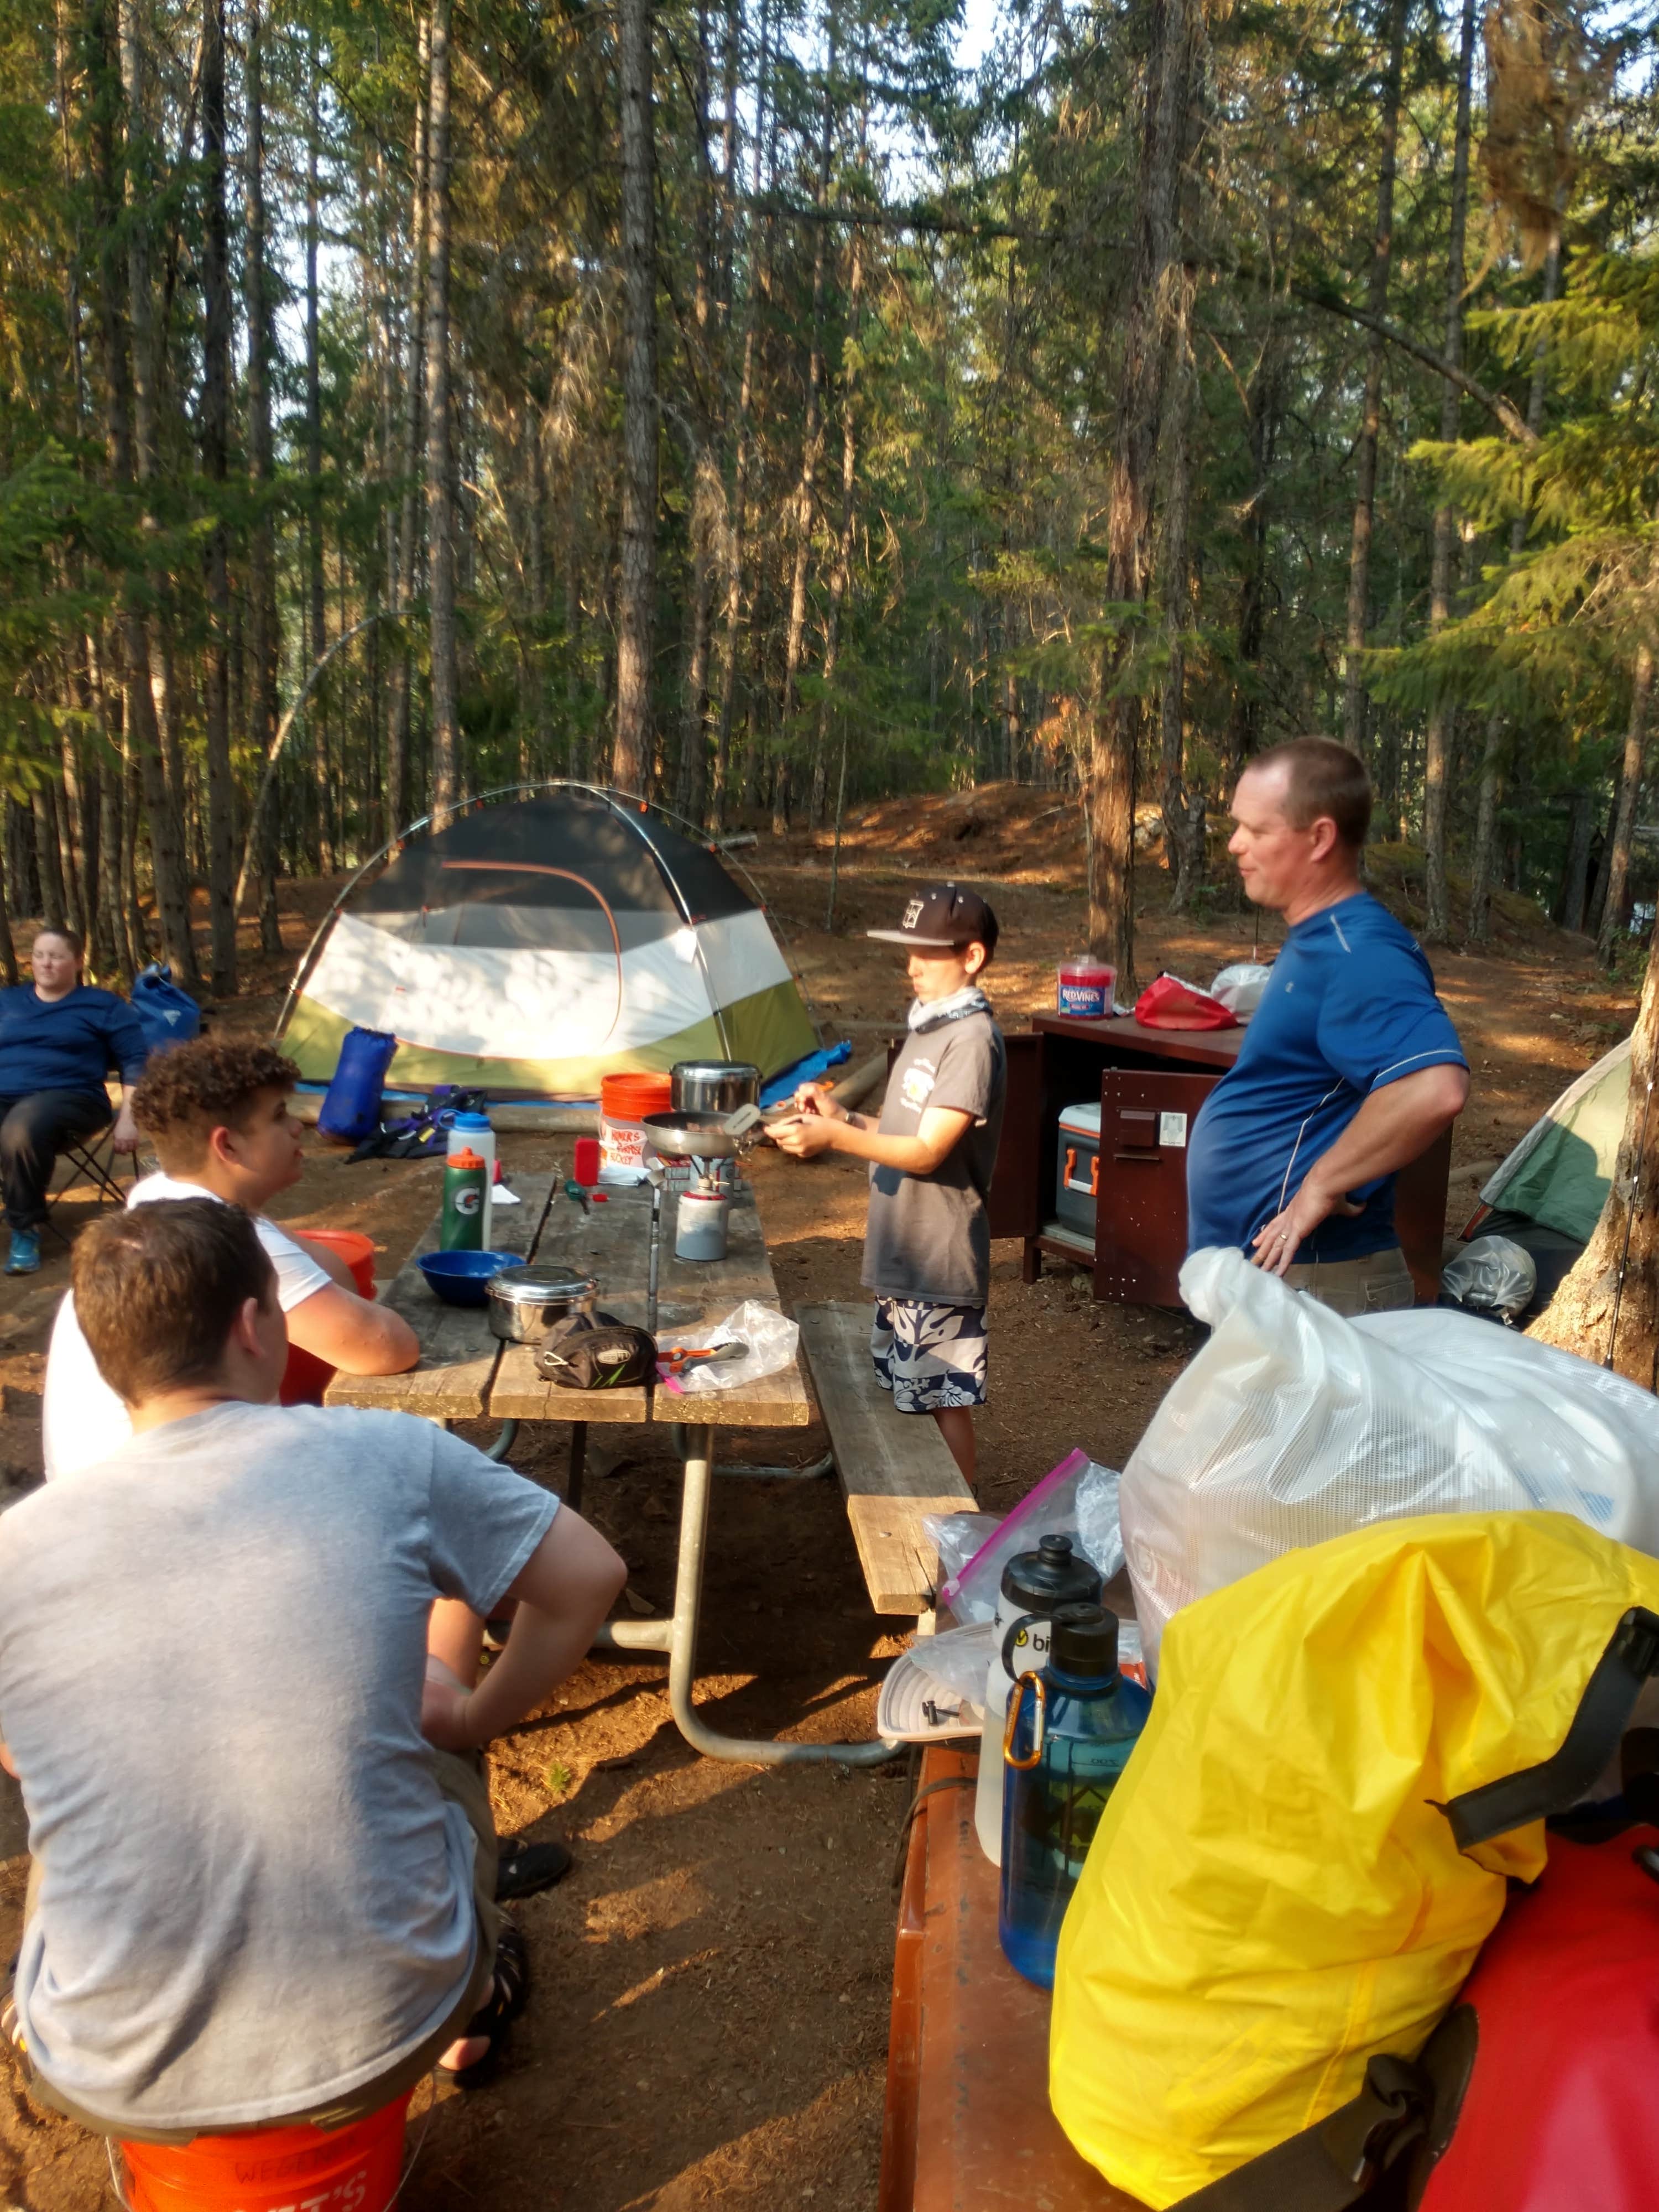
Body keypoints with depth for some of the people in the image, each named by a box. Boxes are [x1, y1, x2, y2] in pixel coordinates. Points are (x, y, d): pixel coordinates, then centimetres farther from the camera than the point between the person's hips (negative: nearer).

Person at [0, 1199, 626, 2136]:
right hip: (378, 2043, 0)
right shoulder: (393, 1458, -15)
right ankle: (478, 2002, 50)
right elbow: (590, 1576, -2)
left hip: (118, 2082, 1)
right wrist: (476, 1717, 12)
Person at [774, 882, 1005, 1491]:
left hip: (938, 1260, -10)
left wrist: (834, 1137, -31)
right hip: (900, 1255, 10)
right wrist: (843, 1118, 3)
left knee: (945, 1403, 0)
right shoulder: (927, 1028, 12)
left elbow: (928, 1152, -23)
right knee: (908, 1398, 19)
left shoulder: (973, 1038, -17)